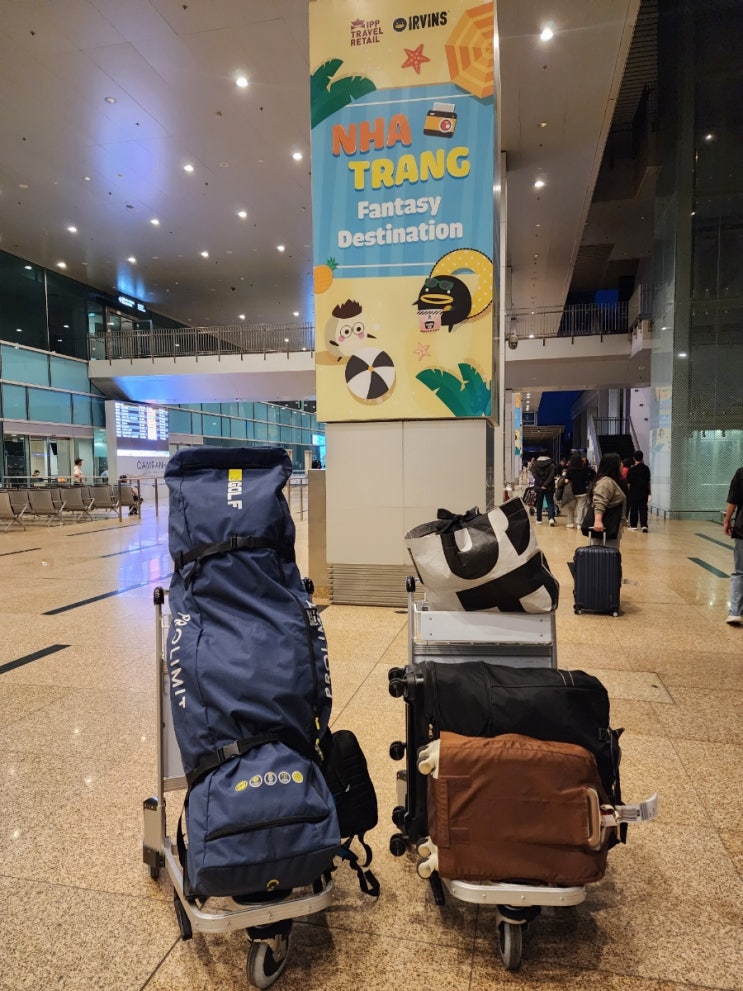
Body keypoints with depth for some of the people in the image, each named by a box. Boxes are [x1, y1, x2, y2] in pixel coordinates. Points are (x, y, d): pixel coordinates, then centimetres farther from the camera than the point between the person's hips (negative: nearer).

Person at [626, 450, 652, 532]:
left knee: (634, 509, 8)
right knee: (643, 508, 5)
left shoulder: (632, 469, -11)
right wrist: (648, 491, 19)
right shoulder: (646, 468, 2)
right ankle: (644, 525, -9)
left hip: (634, 492, -3)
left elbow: (629, 483, -9)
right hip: (644, 492, 3)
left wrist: (629, 490, 7)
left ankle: (633, 525, 16)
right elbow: (648, 481, 10)